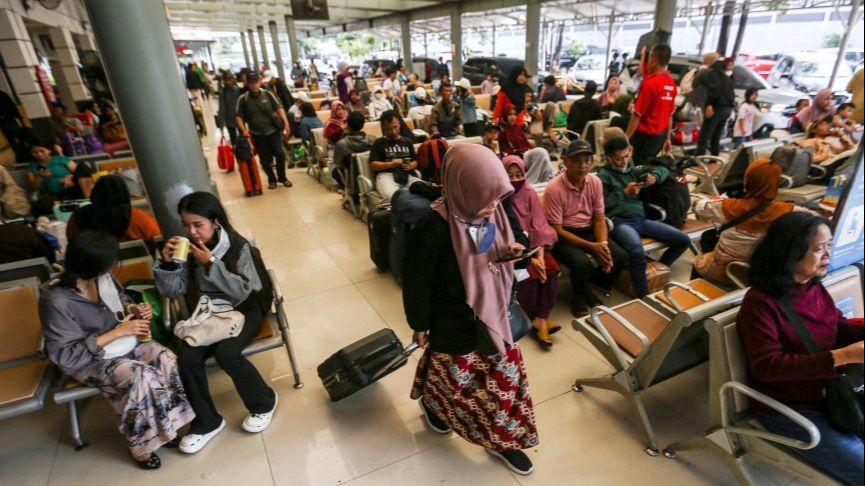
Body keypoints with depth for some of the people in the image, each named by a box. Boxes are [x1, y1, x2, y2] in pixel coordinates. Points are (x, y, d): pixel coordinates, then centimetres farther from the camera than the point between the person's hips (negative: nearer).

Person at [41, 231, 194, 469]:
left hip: (126, 343, 6)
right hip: (88, 360, -5)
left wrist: (134, 308, -8)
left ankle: (164, 427, -1)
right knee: (142, 377, -29)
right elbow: (66, 355, -21)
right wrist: (117, 332, -25)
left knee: (167, 359, -20)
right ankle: (141, 445, -6)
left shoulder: (103, 277, -8)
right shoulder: (56, 302, -25)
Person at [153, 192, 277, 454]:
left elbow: (243, 292, -18)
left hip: (244, 310, -4)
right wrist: (168, 262, -16)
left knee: (226, 352, -30)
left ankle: (264, 401, -1)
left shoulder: (238, 246, -14)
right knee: (186, 357, -21)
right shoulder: (188, 248, -1)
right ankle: (207, 421, 2)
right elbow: (173, 290, 2)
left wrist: (211, 263, -26)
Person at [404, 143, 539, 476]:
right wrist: (419, 324, -9)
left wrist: (511, 252, -12)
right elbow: (416, 280, -18)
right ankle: (431, 402, 54)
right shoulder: (434, 228, -29)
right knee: (451, 373, 18)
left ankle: (500, 439, 38)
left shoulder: (493, 212, -8)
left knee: (506, 373, 14)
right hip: (453, 320, -6)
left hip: (492, 311, 6)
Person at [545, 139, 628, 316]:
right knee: (581, 262, -31)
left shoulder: (595, 182, -4)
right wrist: (591, 246, -23)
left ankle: (589, 286, 12)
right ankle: (580, 295, 4)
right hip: (564, 234, -5)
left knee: (620, 256, -13)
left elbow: (599, 219, 2)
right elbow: (556, 230, -18)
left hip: (588, 230, 6)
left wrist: (603, 244, -18)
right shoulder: (554, 189, -20)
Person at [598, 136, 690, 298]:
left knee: (683, 240, 0)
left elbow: (663, 170, 25)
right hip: (619, 221, -7)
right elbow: (602, 205, -7)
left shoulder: (632, 170, 21)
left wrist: (654, 177, 2)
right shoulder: (603, 175, 3)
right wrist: (625, 192, -11)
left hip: (640, 219, 7)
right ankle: (644, 298, -27)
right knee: (638, 252, -37)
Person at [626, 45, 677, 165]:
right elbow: (670, 114, 13)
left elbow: (637, 114, -17)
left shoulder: (650, 83, -16)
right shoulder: (671, 84, 7)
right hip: (660, 136, 8)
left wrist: (626, 138, -12)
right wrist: (667, 138, 20)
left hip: (645, 136, -8)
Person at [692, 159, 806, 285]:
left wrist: (717, 201, 13)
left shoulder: (730, 207, -23)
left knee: (698, 259, 29)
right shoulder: (785, 212, -19)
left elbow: (698, 206, -7)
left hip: (723, 272, -2)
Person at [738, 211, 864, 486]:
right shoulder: (760, 302, -23)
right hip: (788, 409, -7)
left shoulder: (814, 287, 1)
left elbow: (840, 327, 14)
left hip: (831, 392, 8)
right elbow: (766, 366, -26)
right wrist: (841, 356, -29)